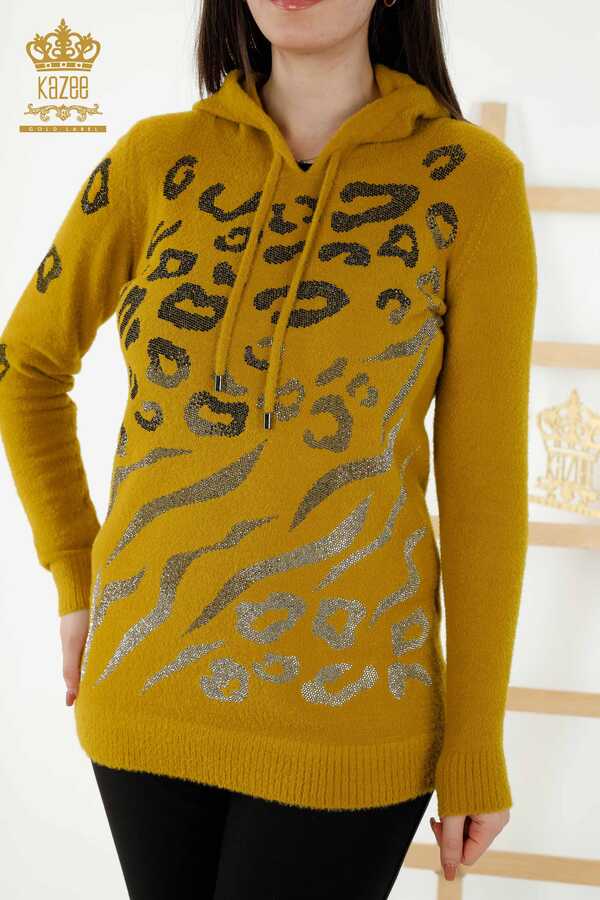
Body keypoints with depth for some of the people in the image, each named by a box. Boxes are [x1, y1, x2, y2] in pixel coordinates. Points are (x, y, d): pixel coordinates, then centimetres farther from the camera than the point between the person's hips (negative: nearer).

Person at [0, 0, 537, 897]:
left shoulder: (471, 176, -8)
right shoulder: (157, 157, -1)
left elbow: (485, 476, -6)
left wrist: (477, 744, -3)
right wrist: (75, 580, 8)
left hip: (342, 706, -2)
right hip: (150, 682, 3)